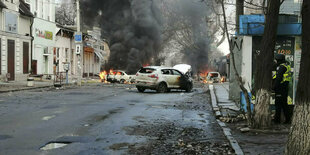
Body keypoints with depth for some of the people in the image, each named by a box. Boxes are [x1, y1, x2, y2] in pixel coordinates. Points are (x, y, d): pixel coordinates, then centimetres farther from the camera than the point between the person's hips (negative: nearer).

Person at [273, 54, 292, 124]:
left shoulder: (281, 67, -14)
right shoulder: (286, 66, 18)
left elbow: (278, 78, -20)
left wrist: (274, 87, -17)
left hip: (280, 87, -10)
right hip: (285, 87, 10)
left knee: (278, 103, -5)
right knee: (284, 103, 13)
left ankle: (277, 119, -2)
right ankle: (288, 119, 15)